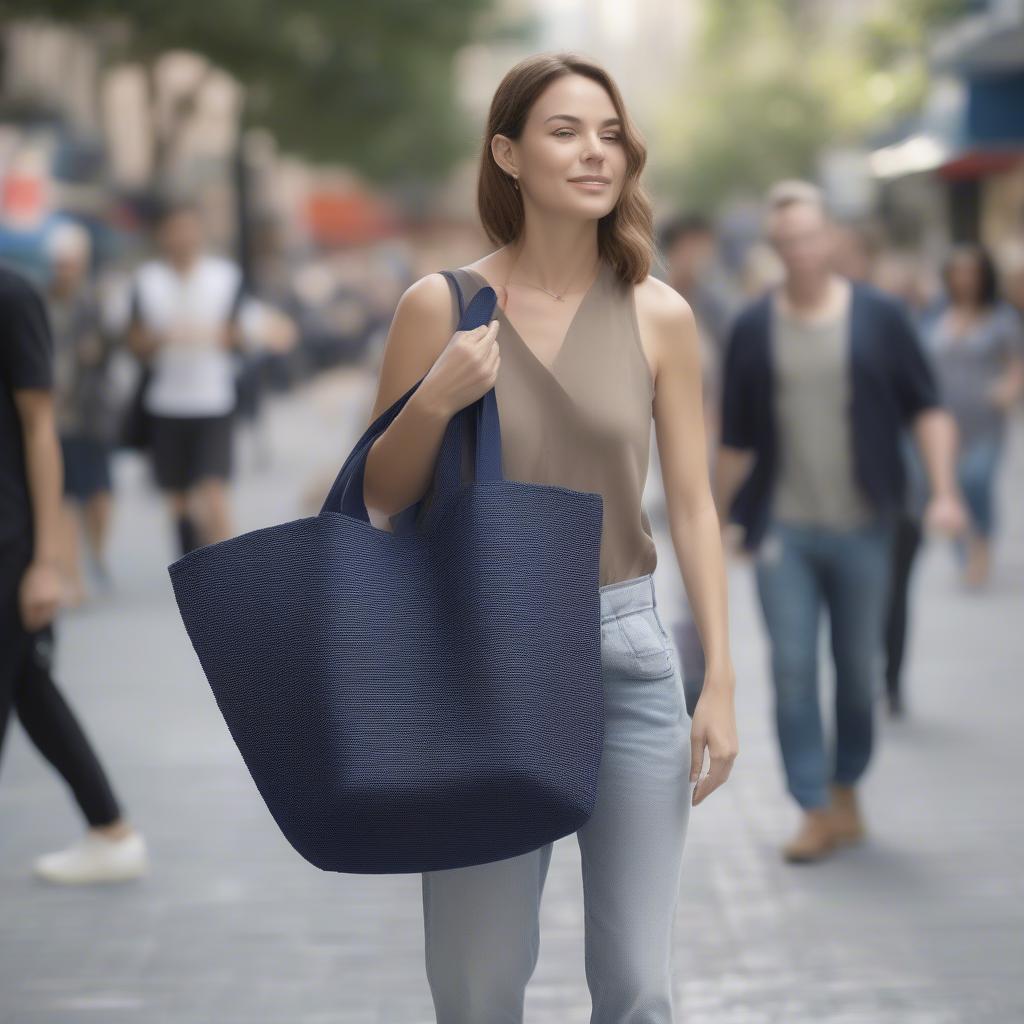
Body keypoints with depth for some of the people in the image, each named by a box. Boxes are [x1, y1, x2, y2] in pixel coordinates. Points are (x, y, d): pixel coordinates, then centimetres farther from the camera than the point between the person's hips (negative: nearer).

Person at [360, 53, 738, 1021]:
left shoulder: (660, 315, 0)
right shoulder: (441, 303, -4)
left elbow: (692, 505, 3)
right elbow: (380, 500, 2)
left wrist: (721, 679, -2)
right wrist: (435, 403, -17)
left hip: (628, 653, 1)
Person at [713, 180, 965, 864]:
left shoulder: (879, 318, -1)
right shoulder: (754, 328, 3)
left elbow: (927, 409, 1)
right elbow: (737, 439, 8)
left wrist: (943, 490, -12)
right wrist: (719, 521, 8)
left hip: (862, 526, 0)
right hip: (783, 528, 1)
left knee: (859, 668, 8)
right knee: (792, 668, -3)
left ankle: (846, 790, 27)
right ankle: (817, 812, 5)